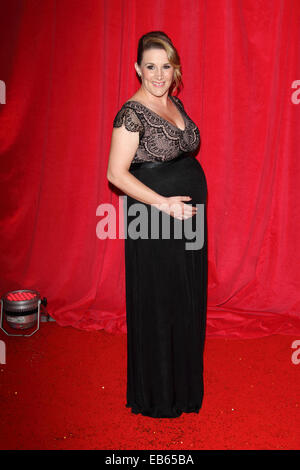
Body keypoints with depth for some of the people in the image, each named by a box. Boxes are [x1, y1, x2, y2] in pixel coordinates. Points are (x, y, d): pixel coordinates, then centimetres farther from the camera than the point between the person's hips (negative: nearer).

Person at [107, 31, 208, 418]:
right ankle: (157, 395, 24)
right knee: (157, 304, 4)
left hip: (188, 214, 8)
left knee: (187, 299, 16)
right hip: (154, 224, -8)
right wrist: (164, 203, -22)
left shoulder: (175, 104, 11)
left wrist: (187, 201, 11)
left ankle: (184, 380, 36)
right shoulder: (132, 113, -13)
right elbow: (116, 173, -17)